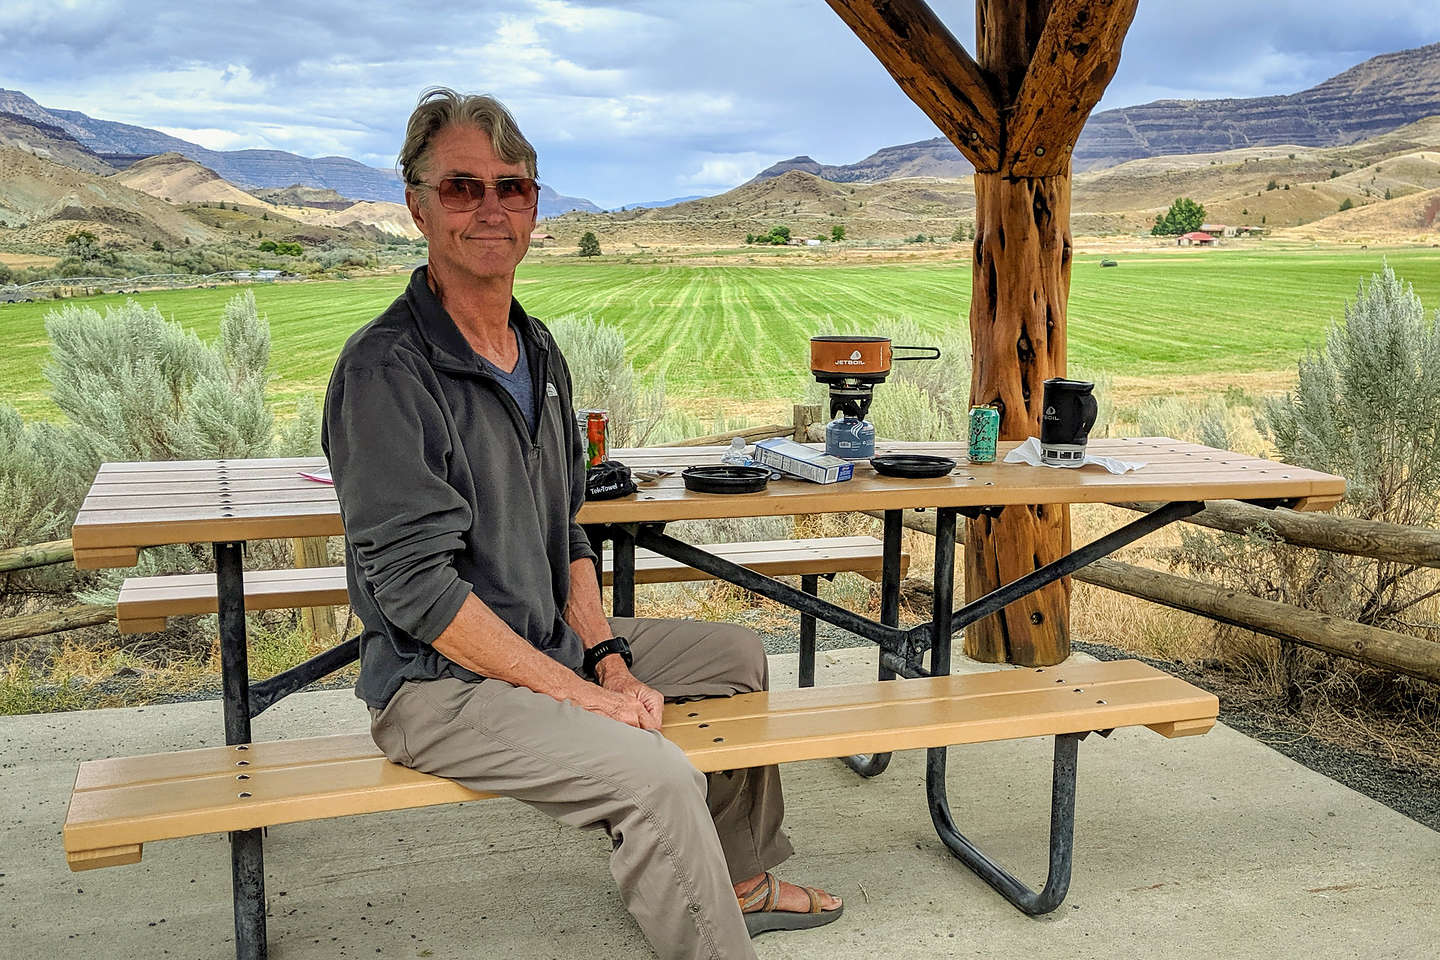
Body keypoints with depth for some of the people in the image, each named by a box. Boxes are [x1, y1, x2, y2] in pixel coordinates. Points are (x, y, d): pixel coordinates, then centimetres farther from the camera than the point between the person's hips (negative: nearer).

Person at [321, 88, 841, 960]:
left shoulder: (539, 351, 8)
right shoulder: (387, 370, -20)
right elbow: (416, 584, -23)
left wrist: (608, 657, -1)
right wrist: (576, 692, -21)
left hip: (550, 645, 9)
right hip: (438, 684, -9)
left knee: (738, 655, 19)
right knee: (659, 779, -28)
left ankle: (739, 880, 34)